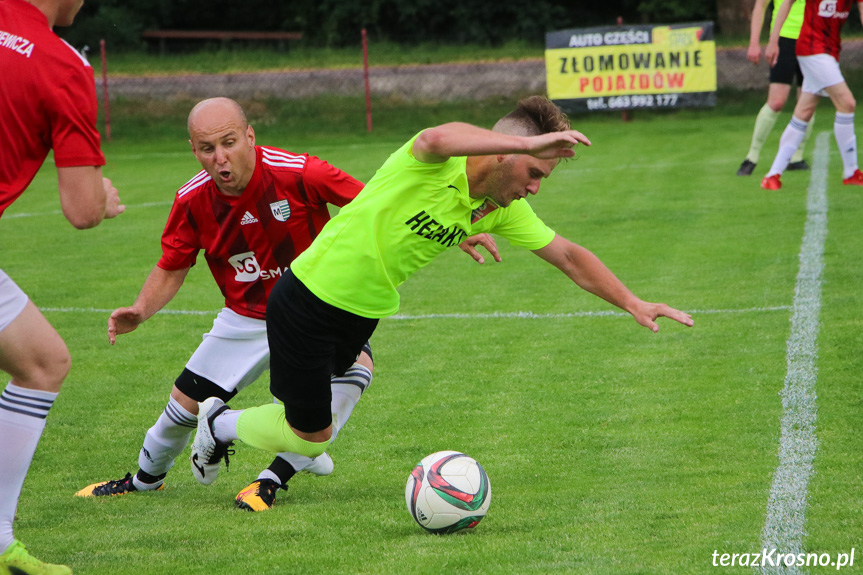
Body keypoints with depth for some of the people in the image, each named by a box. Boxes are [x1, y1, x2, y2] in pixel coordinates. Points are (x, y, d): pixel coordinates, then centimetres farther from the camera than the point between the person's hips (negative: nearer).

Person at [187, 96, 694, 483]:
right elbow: (436, 139, -54)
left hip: (366, 313, 7)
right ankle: (221, 423, 29)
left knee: (318, 426, 18)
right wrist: (530, 142, -61)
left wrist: (633, 303, -5)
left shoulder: (505, 210, -6)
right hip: (308, 304, -7)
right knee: (310, 437, 3)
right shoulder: (436, 165, -28)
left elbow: (568, 257, 2)